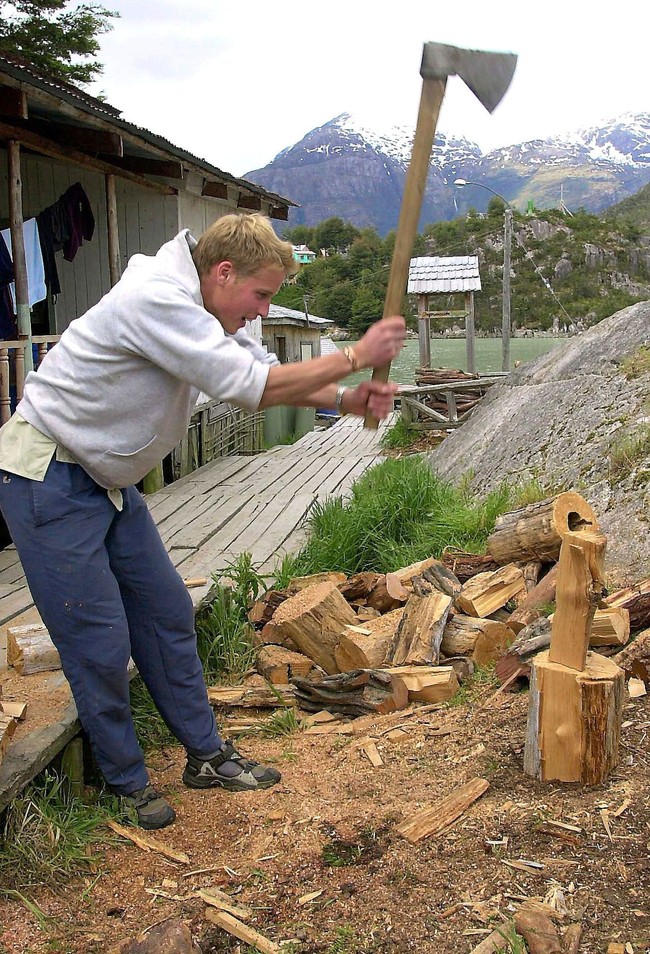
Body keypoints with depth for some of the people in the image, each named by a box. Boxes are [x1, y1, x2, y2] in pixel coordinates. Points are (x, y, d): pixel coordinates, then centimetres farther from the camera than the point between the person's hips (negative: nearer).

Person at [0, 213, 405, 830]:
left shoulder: (204, 310, 4)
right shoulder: (155, 299, -27)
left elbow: (262, 371, 11)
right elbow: (253, 387, -28)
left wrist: (345, 400, -4)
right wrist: (356, 356, -20)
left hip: (107, 479, 10)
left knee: (166, 612, 11)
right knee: (100, 641, -4)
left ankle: (206, 755, 23)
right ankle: (126, 784, 16)